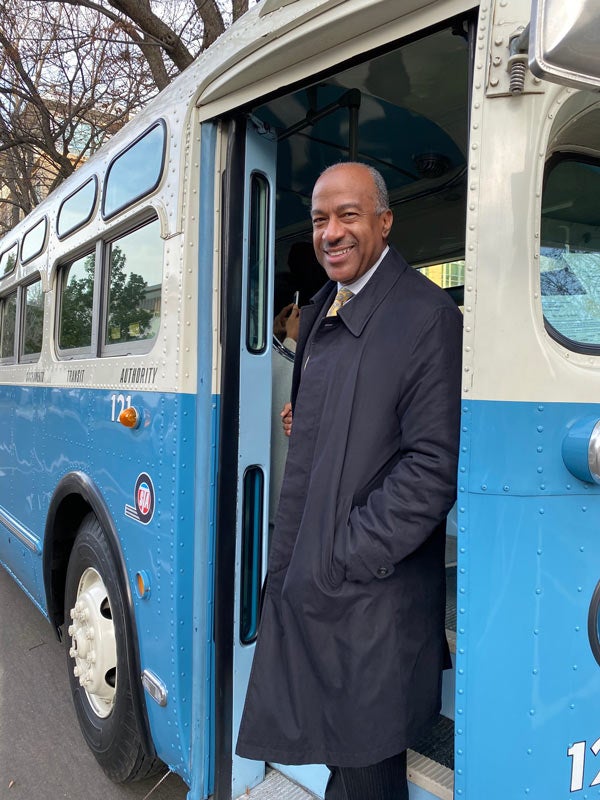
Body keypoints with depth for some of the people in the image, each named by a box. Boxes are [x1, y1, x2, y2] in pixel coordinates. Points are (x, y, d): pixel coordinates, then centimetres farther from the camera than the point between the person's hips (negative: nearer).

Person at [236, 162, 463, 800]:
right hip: (301, 589, 7)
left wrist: (340, 564, -16)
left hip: (371, 602, -7)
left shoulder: (425, 316, -13)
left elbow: (434, 466, -18)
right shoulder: (319, 315, 11)